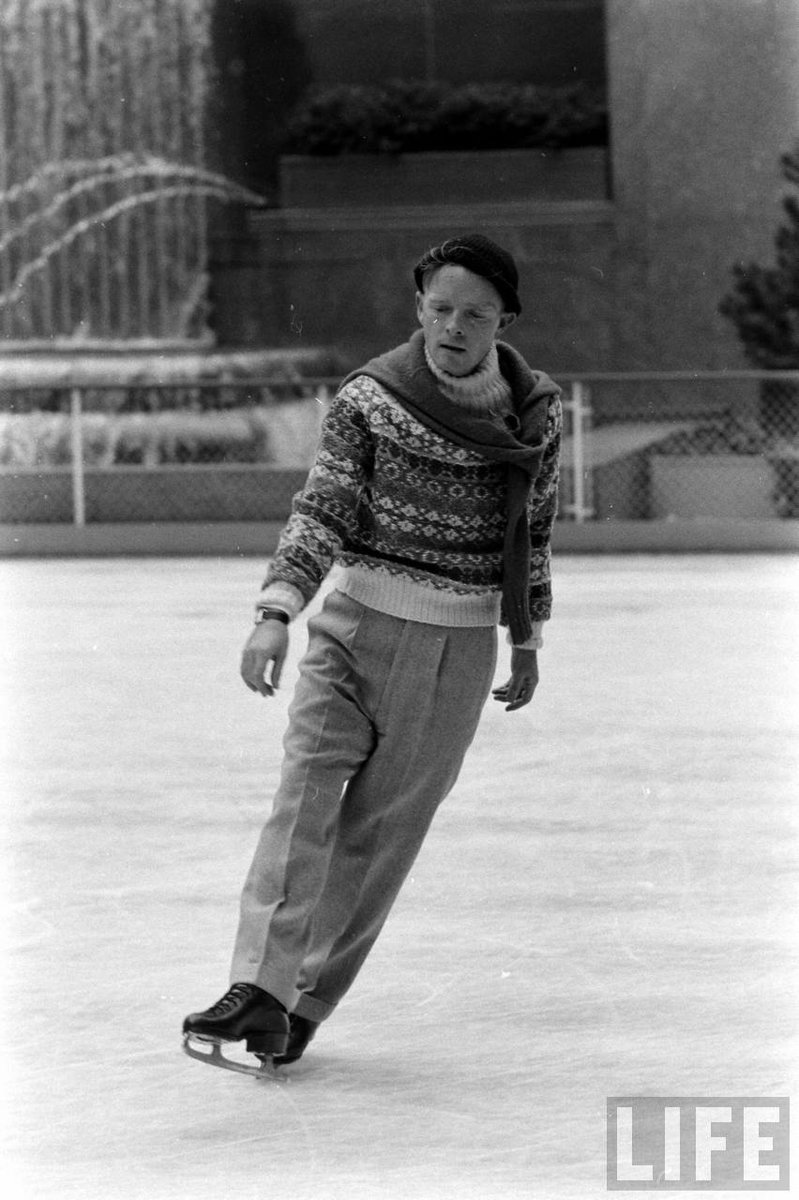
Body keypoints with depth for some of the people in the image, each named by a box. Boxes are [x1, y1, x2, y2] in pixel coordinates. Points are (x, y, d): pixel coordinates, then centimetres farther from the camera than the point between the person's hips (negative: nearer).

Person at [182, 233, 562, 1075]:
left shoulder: (534, 410, 1)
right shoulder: (369, 398, -6)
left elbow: (534, 531, 14)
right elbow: (321, 513, -10)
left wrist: (528, 639, 18)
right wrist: (277, 611, -23)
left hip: (459, 649, 1)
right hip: (358, 625, -1)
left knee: (381, 830, 1)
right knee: (306, 796, -16)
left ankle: (302, 1007, 7)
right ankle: (259, 992, -24)